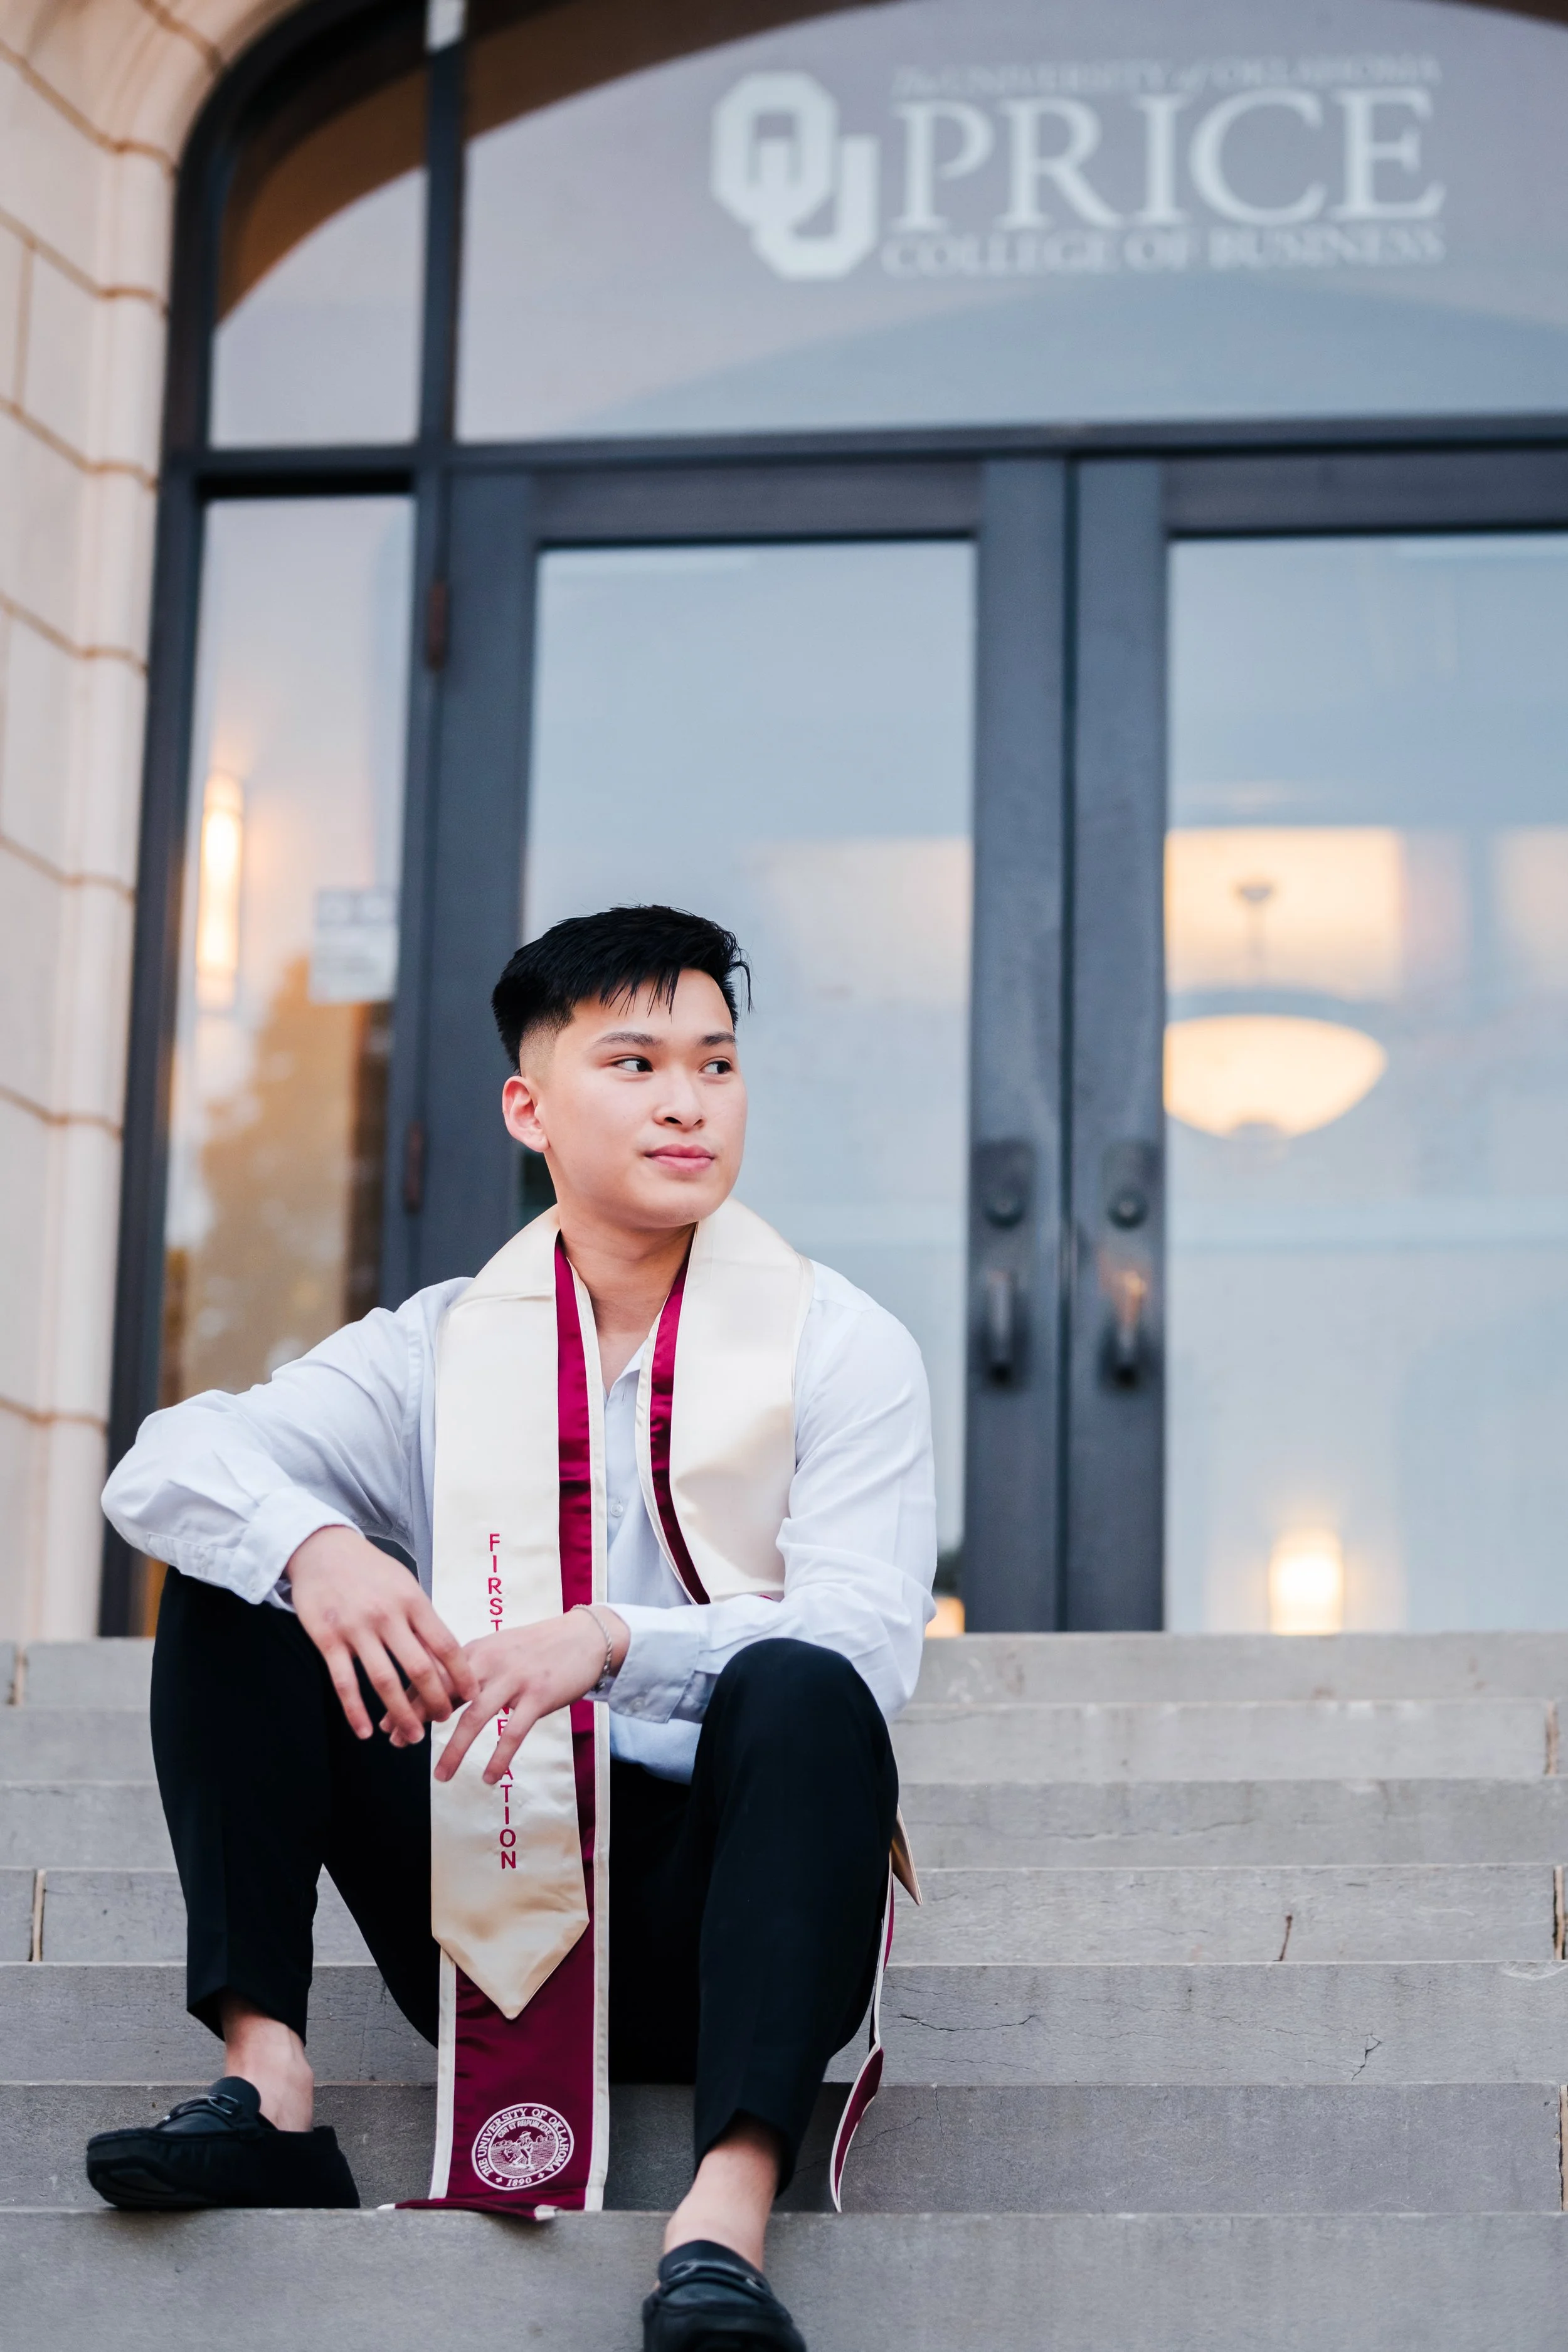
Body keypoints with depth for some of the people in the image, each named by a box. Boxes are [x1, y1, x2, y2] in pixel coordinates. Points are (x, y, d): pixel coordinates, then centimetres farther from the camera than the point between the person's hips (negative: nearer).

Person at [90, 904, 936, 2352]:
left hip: (714, 1914, -3)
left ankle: (727, 2223, -45)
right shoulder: (439, 1351, 9)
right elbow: (165, 1467, -4)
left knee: (801, 1691, -34)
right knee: (235, 1580, -8)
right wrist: (312, 1545, -27)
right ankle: (266, 2086, -19)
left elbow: (871, 1639, -13)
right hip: (491, 1918, 3)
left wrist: (613, 1639, -30)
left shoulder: (841, 1349, 1)